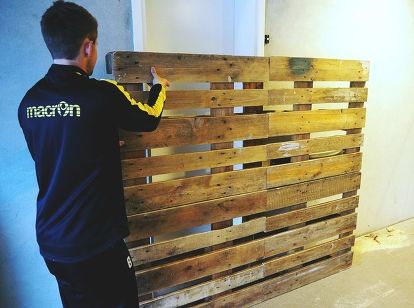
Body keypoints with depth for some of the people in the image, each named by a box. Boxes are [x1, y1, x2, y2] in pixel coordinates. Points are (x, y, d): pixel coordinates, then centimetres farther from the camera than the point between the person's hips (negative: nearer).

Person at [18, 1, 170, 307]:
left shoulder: (29, 101, -1)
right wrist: (159, 87, 19)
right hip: (96, 243, -6)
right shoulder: (102, 94, -19)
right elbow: (149, 120, 0)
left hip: (50, 241, 6)